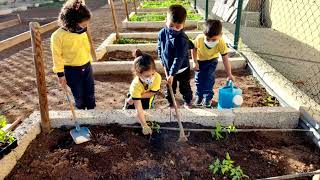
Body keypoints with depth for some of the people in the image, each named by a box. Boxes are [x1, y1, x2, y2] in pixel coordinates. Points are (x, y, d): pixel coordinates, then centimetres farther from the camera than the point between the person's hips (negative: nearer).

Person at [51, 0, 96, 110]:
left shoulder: (82, 31, -5)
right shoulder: (58, 36, -20)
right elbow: (57, 56, -12)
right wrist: (60, 74, -9)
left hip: (87, 67, 5)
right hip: (72, 70, -4)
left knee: (90, 93, 15)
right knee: (79, 96, 12)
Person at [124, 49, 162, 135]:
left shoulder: (157, 77, -37)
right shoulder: (136, 86, -42)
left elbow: (151, 93, -28)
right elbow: (139, 109, -43)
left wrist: (138, 96, -36)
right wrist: (144, 126, -47)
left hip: (148, 100, 3)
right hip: (137, 100, -2)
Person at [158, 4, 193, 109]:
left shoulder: (182, 39, -29)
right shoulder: (162, 33, -13)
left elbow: (179, 59, -29)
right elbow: (159, 48, 4)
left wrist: (172, 74, -29)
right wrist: (163, 61, 3)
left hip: (182, 68, -4)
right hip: (168, 68, 4)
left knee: (184, 86, 17)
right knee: (170, 87, 21)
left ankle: (187, 101, 43)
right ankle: (170, 102, 44)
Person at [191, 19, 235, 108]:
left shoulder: (221, 43, -34)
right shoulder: (199, 39, -35)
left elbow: (225, 60, -27)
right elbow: (194, 49, -13)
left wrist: (229, 75, -25)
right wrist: (195, 62, -14)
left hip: (212, 61, -1)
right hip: (200, 60, 1)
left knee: (209, 79, -4)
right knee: (199, 79, 5)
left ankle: (208, 97, 15)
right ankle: (199, 96, 26)